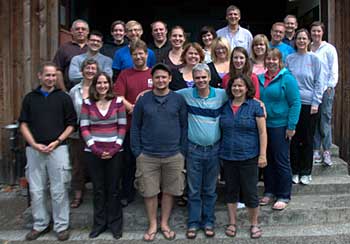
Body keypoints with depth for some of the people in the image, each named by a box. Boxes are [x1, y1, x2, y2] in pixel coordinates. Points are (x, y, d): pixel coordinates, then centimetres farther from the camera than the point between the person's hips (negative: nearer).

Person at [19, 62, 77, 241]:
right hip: (34, 149, 2)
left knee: (59, 190, 1)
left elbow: (71, 124, 3)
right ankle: (40, 224, 25)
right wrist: (34, 144, -6)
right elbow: (23, 124, 8)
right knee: (36, 190, 9)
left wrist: (57, 142, -9)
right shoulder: (30, 98, 10)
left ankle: (61, 226, 14)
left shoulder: (63, 97, 4)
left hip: (58, 148, -2)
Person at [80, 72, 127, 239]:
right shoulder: (87, 103, 3)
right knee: (98, 189, 10)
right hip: (93, 153, 1)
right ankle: (99, 223, 26)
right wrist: (95, 149, -10)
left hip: (114, 152, 0)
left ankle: (115, 224, 22)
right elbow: (84, 128, 0)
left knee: (113, 189, 7)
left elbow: (122, 126, 1)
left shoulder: (118, 101, 2)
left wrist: (115, 148, -9)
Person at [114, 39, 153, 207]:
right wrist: (132, 108, -14)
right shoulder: (125, 74, 8)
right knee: (129, 160, 9)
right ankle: (127, 195, 24)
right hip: (130, 124, 1)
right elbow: (118, 97, -1)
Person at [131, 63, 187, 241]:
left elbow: (184, 126, 3)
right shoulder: (143, 100, 1)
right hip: (147, 156, 0)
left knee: (169, 191, 10)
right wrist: (137, 151, -3)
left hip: (173, 156, 0)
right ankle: (152, 225, 26)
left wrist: (182, 151, -2)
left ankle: (164, 224, 29)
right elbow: (135, 127, 3)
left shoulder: (178, 100, 1)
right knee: (149, 192, 7)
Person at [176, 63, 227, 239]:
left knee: (210, 190, 14)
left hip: (214, 149, 1)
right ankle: (193, 223, 24)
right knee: (194, 190, 10)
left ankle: (208, 222, 29)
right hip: (194, 150, 0)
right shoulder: (186, 94, -3)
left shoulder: (221, 94, -3)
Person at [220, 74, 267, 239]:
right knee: (230, 190, 13)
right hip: (228, 157, 4)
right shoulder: (225, 106, 6)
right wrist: (221, 152, 11)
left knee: (250, 192, 4)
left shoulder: (255, 106, -5)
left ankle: (254, 224, 24)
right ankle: (232, 223, 28)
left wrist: (262, 155, -10)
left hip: (248, 157, -4)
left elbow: (262, 132, -6)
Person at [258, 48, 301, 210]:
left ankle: (284, 196, 17)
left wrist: (291, 126, -14)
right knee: (267, 160, 13)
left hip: (280, 126, -5)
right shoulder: (260, 78, 8)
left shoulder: (287, 79, -8)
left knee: (281, 161, 3)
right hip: (263, 125, 6)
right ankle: (269, 192, 28)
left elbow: (295, 103, -10)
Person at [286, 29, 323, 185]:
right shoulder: (289, 59, 6)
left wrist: (315, 103, -7)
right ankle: (295, 171, 18)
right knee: (294, 138, 5)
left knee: (308, 139, 6)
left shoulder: (314, 59, 2)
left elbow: (318, 82, 1)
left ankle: (306, 172, 18)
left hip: (309, 104, -1)